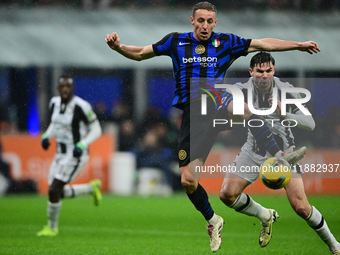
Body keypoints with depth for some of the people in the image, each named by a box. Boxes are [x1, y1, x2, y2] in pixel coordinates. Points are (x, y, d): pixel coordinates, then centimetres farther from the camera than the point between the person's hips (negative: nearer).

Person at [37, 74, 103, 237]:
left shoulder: (81, 106, -18)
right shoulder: (55, 103, 3)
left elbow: (96, 130, -10)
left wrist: (82, 145, -24)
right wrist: (47, 136, 1)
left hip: (75, 155, -8)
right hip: (61, 154, 8)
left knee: (54, 190, -10)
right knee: (59, 193, 9)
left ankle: (52, 227, 10)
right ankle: (92, 188, 30)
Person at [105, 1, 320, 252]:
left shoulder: (225, 42, 6)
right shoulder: (176, 41, 8)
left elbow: (264, 44, 6)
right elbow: (140, 54, 13)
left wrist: (298, 45, 1)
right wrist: (119, 47, -5)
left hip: (218, 103, -2)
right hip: (193, 114, 2)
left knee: (242, 108, -40)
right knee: (188, 180, -4)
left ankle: (280, 157, -35)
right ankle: (212, 221, 22)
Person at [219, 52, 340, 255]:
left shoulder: (286, 90, -18)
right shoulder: (243, 90, -13)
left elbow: (310, 123, -20)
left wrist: (285, 114, -36)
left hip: (284, 149, -3)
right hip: (254, 150, 3)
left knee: (300, 207, -14)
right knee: (227, 194, -11)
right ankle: (266, 217, 17)